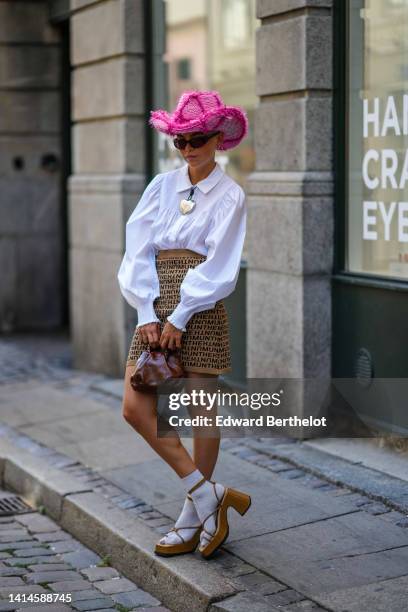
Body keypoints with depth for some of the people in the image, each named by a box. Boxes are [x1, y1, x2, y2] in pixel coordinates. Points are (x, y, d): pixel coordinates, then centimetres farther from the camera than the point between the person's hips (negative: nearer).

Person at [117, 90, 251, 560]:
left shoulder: (229, 195, 0)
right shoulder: (161, 186, 11)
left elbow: (218, 266, -8)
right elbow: (138, 252, 4)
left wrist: (180, 317, -14)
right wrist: (148, 315, -7)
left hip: (200, 310, -4)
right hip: (156, 309, 5)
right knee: (136, 408, -3)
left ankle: (194, 517, 18)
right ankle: (209, 495, 7)